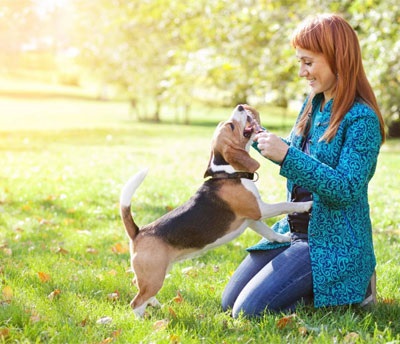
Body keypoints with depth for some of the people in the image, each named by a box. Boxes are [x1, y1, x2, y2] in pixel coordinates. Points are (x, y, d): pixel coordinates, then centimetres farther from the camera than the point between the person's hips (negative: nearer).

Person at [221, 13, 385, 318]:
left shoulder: (361, 119, -19)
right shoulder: (313, 105, 7)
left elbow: (347, 189, -26)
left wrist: (287, 155, -31)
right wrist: (258, 135, 6)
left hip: (333, 243, -9)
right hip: (295, 231, 9)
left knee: (249, 310, -14)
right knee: (230, 302, 8)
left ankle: (354, 287, 2)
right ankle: (311, 287, 20)